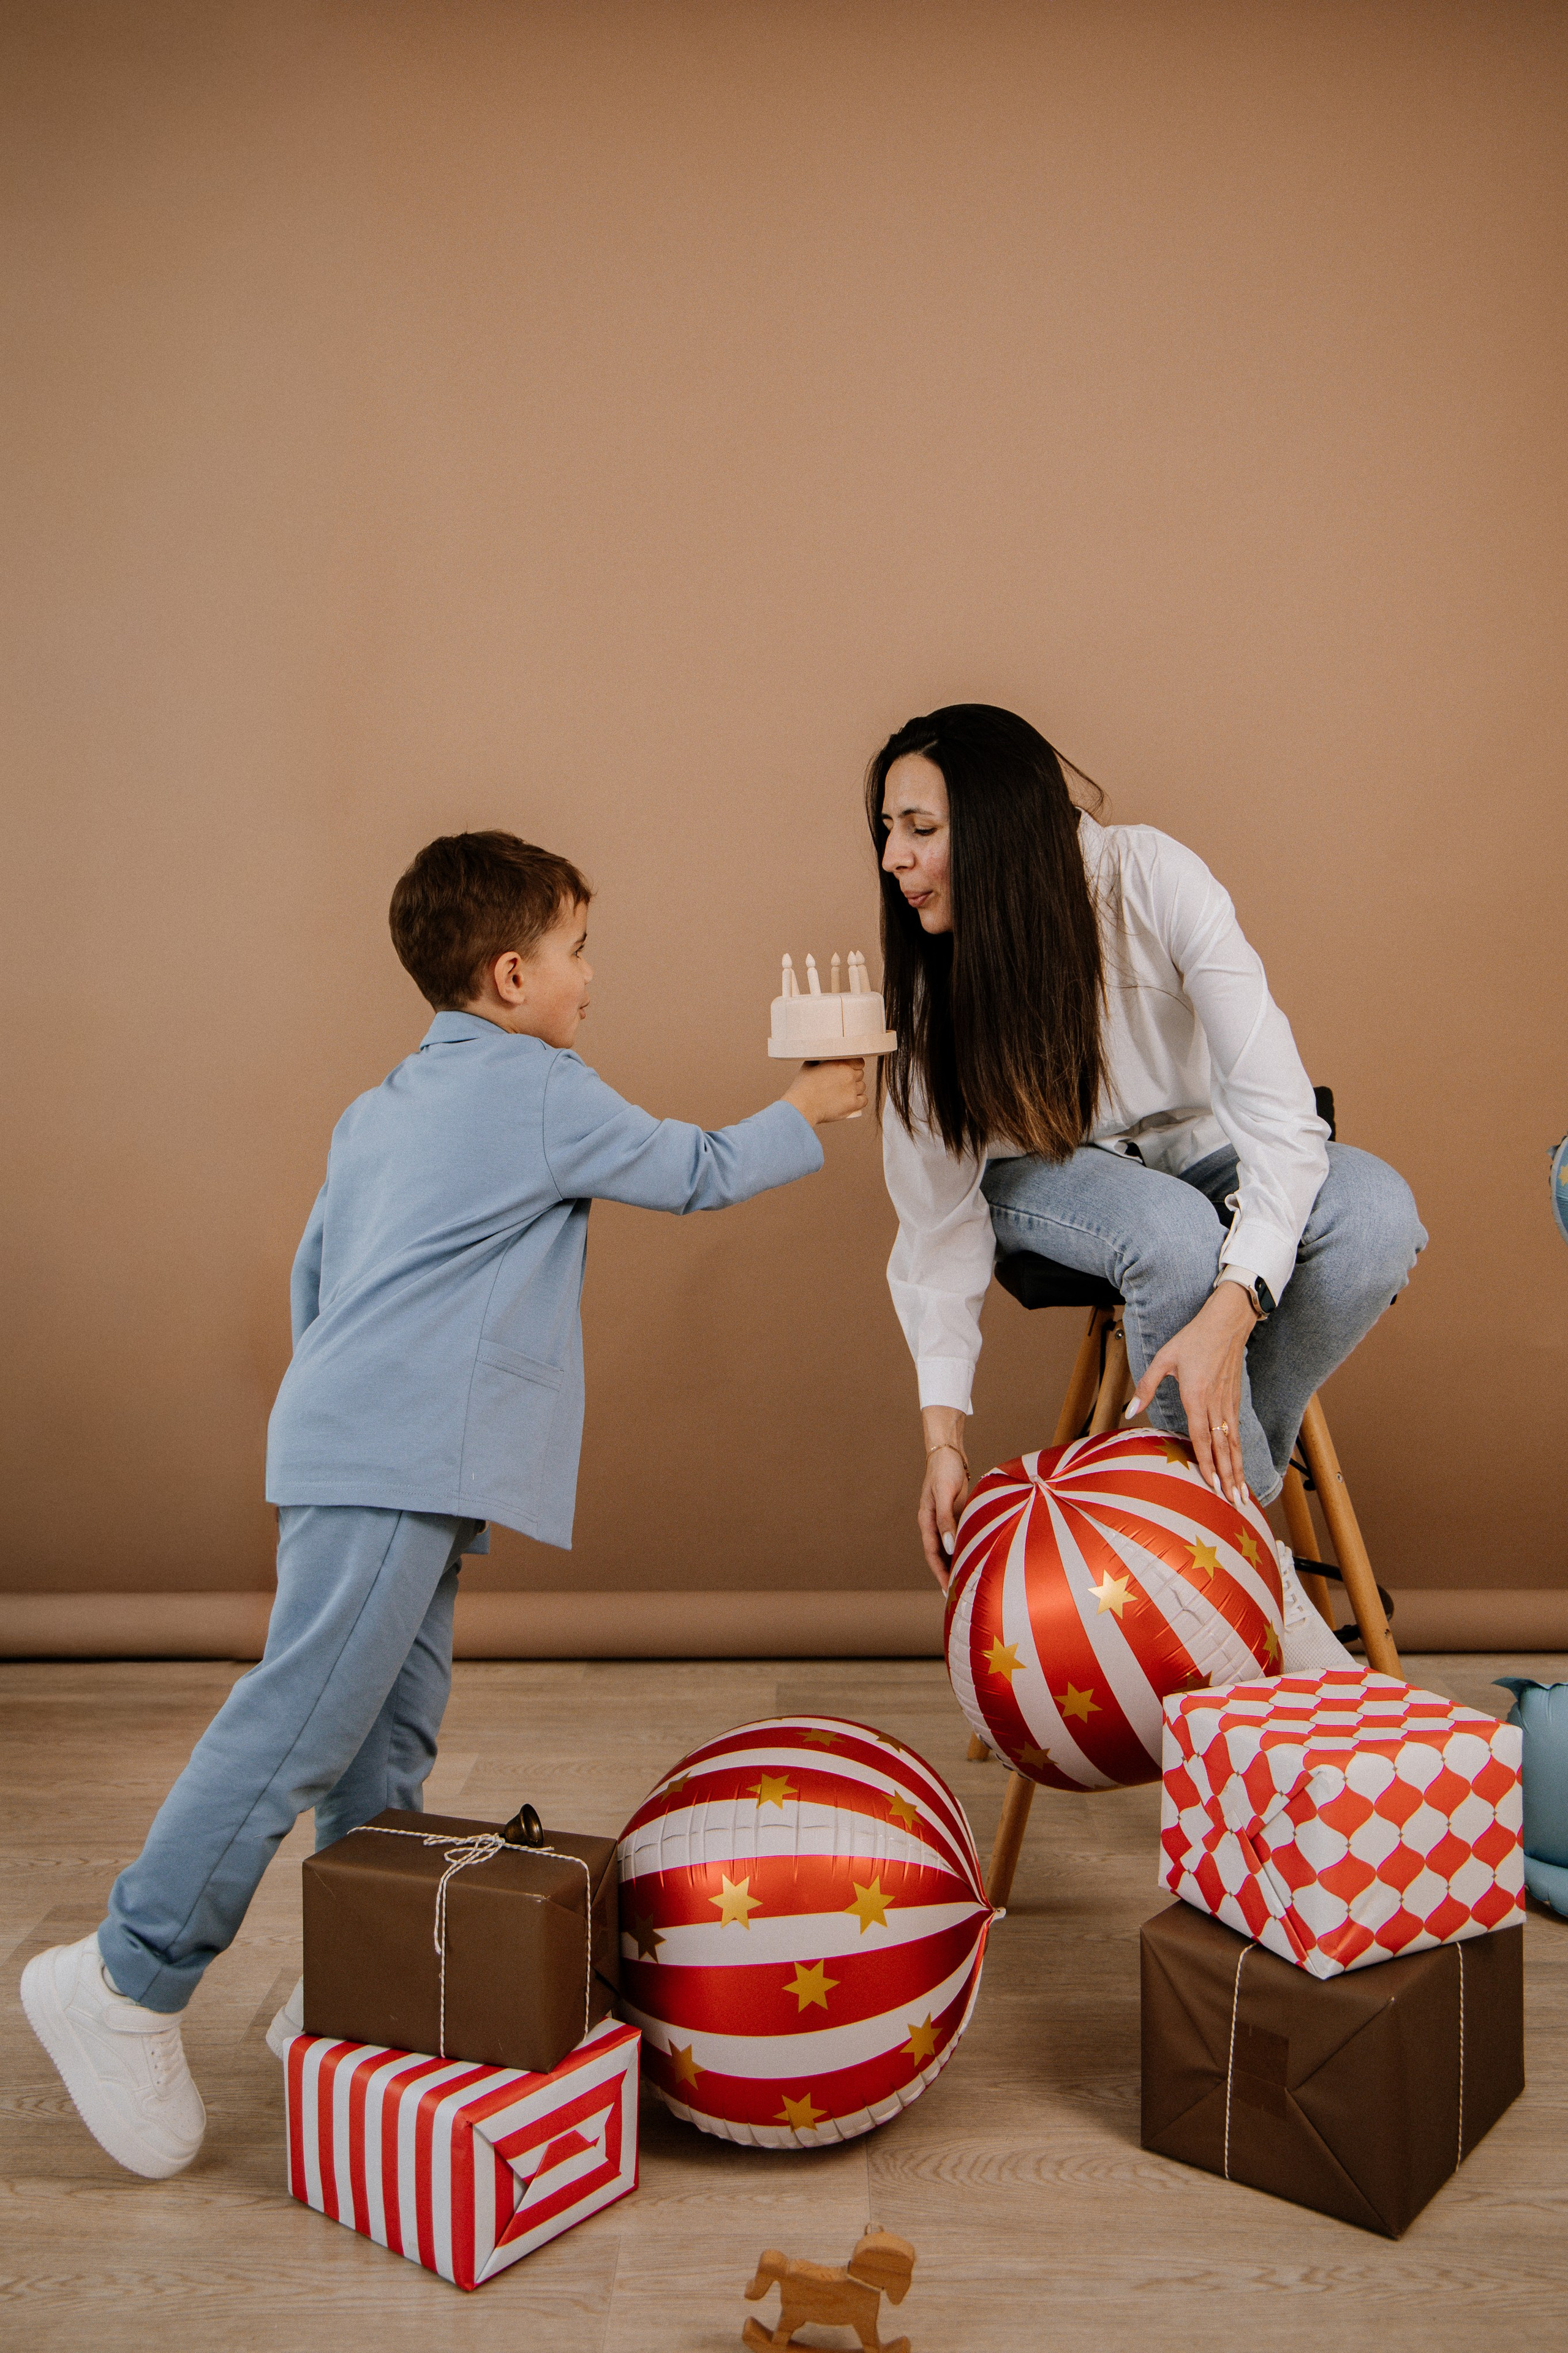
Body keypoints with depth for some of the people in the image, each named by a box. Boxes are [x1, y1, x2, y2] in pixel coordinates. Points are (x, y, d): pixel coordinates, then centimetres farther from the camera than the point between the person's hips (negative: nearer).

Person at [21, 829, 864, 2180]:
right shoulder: (541, 1091, -3)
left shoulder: (382, 1109, 22)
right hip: (396, 1470, -10)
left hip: (369, 1456, 10)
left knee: (392, 1737, 12)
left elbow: (314, 1275, 26)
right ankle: (128, 1982, -1)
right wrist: (808, 1112, 23)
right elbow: (696, 1175, 7)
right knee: (301, 1724, -8)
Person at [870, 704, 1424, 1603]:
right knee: (1175, 1232, -36)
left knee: (1376, 1214, -29)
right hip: (1042, 1173, -1)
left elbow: (1278, 1109, -30)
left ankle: (1230, 1460, -9)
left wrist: (1229, 1313, -43)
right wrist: (946, 1433, -24)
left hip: (1193, 1144, 1)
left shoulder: (1153, 880, -26)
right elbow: (941, 1217, -17)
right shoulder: (928, 976, -20)